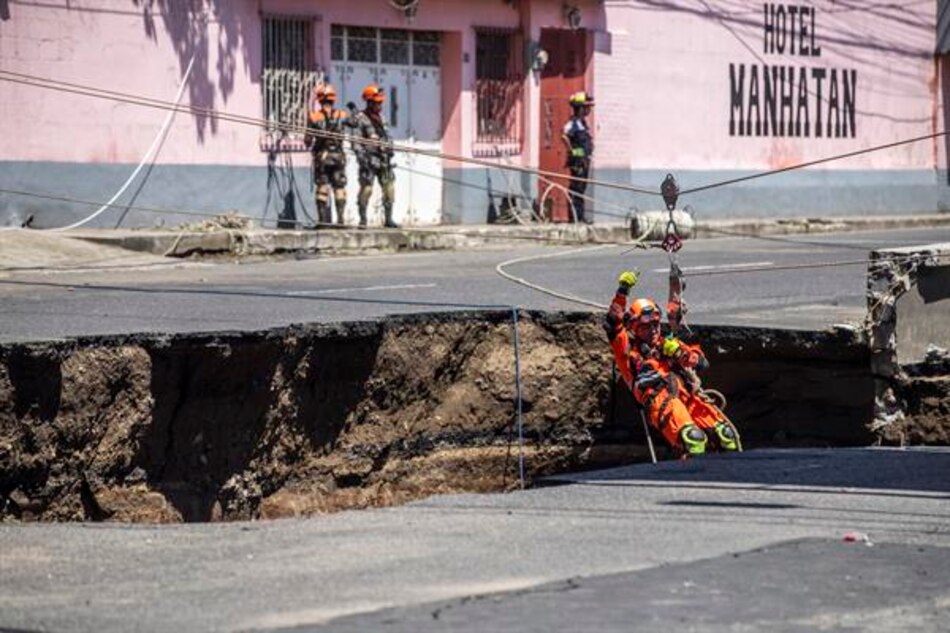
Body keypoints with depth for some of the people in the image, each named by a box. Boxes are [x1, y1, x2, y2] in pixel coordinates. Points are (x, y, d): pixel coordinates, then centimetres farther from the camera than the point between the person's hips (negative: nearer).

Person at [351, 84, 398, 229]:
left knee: (389, 187, 5)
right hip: (370, 159, -7)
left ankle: (388, 219, 11)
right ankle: (363, 219, -2)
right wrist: (362, 157, -18)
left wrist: (389, 149, 16)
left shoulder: (381, 117, 16)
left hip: (384, 158, 7)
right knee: (366, 188, -8)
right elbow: (356, 141, -11)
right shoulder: (361, 118, -6)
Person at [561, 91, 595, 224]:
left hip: (584, 160, 10)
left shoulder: (582, 122, 15)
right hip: (578, 160, -10)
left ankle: (580, 215, 17)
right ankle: (575, 215, -7)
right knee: (576, 187, -8)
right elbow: (564, 136, -30)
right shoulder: (574, 123, -15)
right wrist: (571, 151, -22)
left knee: (582, 188, 12)